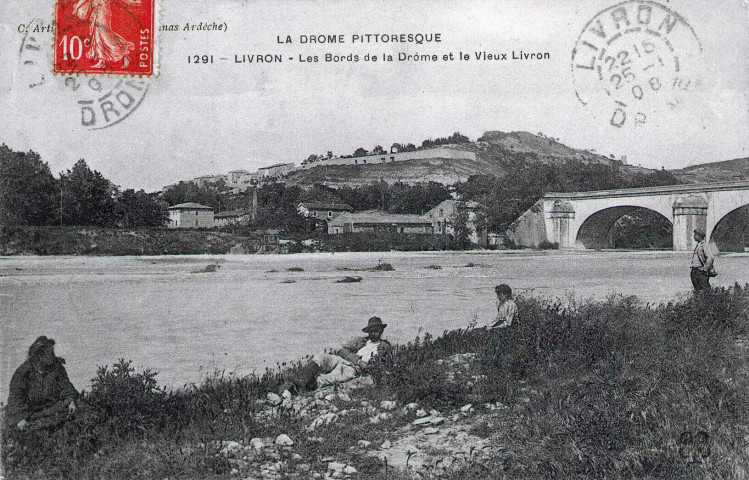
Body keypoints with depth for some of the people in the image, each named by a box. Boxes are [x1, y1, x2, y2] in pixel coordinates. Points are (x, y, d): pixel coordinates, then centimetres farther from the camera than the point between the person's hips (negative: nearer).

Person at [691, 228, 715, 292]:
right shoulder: (697, 246, 15)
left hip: (701, 272, -9)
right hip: (695, 272, 9)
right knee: (697, 290, 13)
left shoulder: (704, 246, -14)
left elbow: (710, 259, -25)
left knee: (705, 291, -7)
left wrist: (705, 269, -21)